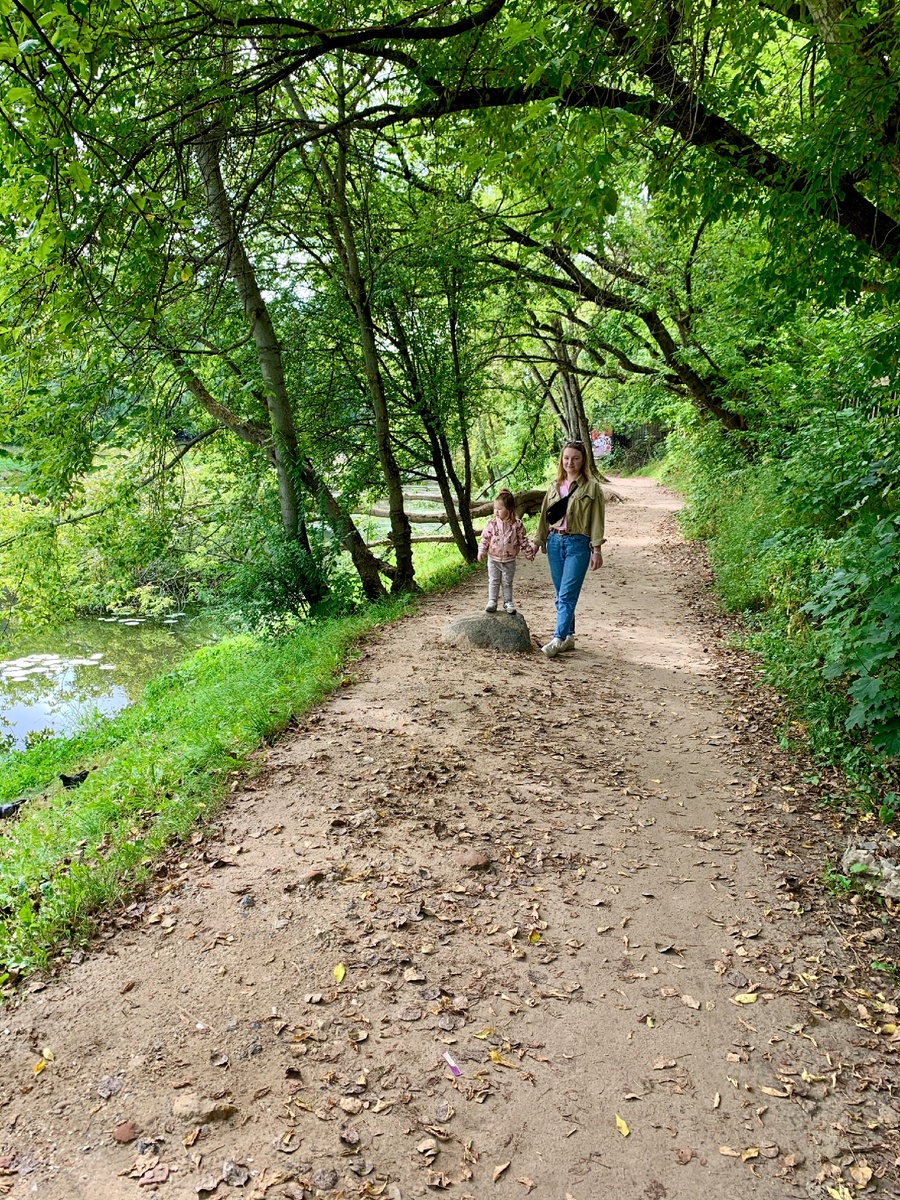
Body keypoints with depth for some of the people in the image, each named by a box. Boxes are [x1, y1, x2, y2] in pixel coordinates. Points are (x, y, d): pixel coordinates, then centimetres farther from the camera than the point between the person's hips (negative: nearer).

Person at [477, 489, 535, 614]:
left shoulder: (517, 524, -10)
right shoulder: (492, 523, -7)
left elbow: (523, 540, -1)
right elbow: (485, 537, -1)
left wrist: (529, 553, 3)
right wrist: (481, 551, -7)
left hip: (509, 560, -1)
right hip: (493, 558, 1)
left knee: (507, 582, 12)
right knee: (493, 581, 7)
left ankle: (508, 602, 22)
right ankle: (492, 601, 15)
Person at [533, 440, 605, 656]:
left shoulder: (591, 487, -1)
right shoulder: (555, 486, 12)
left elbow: (597, 520, -4)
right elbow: (544, 516, 15)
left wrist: (596, 550, -9)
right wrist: (537, 541, 10)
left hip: (578, 544, -5)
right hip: (555, 542, 5)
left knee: (567, 595, -11)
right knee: (561, 595, 8)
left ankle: (558, 639, -13)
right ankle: (568, 637, 17)